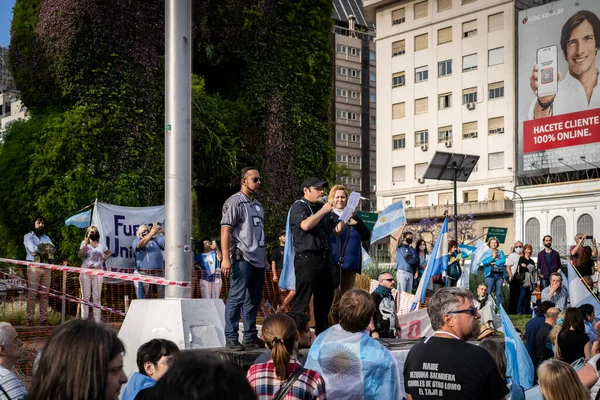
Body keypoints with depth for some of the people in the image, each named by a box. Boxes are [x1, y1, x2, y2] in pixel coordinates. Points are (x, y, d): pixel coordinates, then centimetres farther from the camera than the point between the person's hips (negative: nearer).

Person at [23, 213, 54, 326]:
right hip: (34, 266, -4)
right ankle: (29, 320, -10)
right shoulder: (28, 236, 11)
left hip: (46, 267, 4)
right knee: (32, 294, -9)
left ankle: (44, 319, 0)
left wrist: (38, 249, -6)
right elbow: (32, 248, -9)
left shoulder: (46, 238, 24)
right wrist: (46, 248, 4)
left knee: (45, 294, -1)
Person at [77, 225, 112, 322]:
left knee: (97, 297, 1)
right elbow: (80, 255, -10)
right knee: (85, 296, 2)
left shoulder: (102, 245, 11)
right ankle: (84, 319, 5)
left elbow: (109, 253, 25)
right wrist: (86, 243, -10)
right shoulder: (84, 243, 5)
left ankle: (97, 320, 3)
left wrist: (104, 259, 7)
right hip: (85, 272, -1)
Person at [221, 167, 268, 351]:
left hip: (257, 260, 9)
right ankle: (231, 339, -4)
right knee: (236, 298, -8)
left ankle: (250, 337, 19)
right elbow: (225, 230, -14)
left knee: (253, 299, 12)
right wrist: (226, 258, -21)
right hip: (242, 258, -9)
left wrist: (263, 258, 21)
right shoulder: (234, 202, -6)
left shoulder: (257, 205, 20)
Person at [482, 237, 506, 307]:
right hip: (490, 274, -3)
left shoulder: (501, 252, 16)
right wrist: (492, 257, -7)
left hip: (500, 275, 3)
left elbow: (503, 260, -1)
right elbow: (484, 262, -6)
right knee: (488, 292, -8)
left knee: (499, 293, 4)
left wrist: (494, 263, -9)